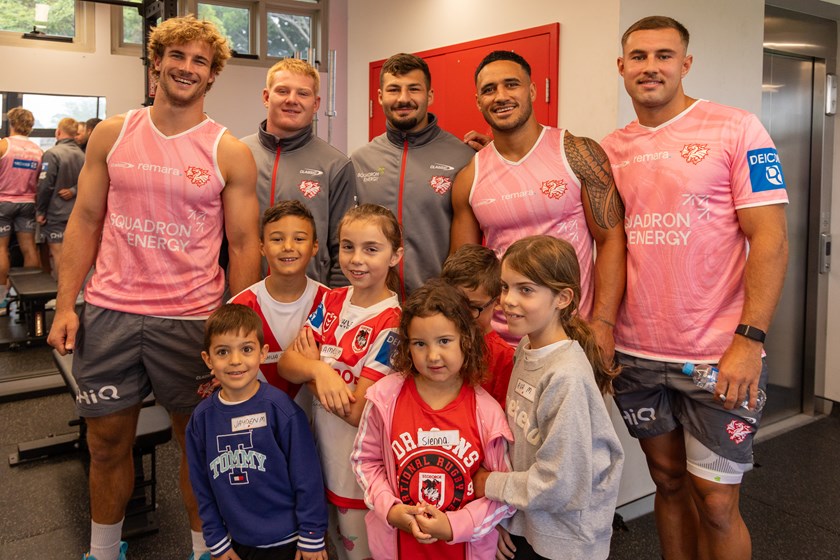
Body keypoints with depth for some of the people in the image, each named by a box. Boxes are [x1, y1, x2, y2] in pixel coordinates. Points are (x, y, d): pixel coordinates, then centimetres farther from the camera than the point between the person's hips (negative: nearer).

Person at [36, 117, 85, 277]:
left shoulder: (52, 153, -15)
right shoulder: (82, 155, 2)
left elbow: (45, 186, -15)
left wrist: (40, 211, -7)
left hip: (55, 212, -6)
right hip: (75, 212, 6)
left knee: (57, 252, 0)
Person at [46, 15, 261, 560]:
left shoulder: (231, 153, -2)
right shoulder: (111, 135, 6)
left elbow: (244, 245, -3)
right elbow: (85, 220, 8)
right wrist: (66, 304, 1)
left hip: (192, 320, -2)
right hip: (109, 312, 3)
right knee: (108, 443, 14)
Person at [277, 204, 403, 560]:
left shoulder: (392, 323, -20)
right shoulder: (333, 301, -1)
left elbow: (358, 410, -22)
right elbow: (285, 363, -5)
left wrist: (311, 364, -11)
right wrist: (319, 370, -26)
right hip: (324, 448, 6)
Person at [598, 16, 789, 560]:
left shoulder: (736, 129, -5)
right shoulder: (610, 149, 7)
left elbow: (770, 238, -10)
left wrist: (749, 340, -16)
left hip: (718, 357, -3)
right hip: (635, 354, 4)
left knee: (715, 503, 5)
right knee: (669, 482, 16)